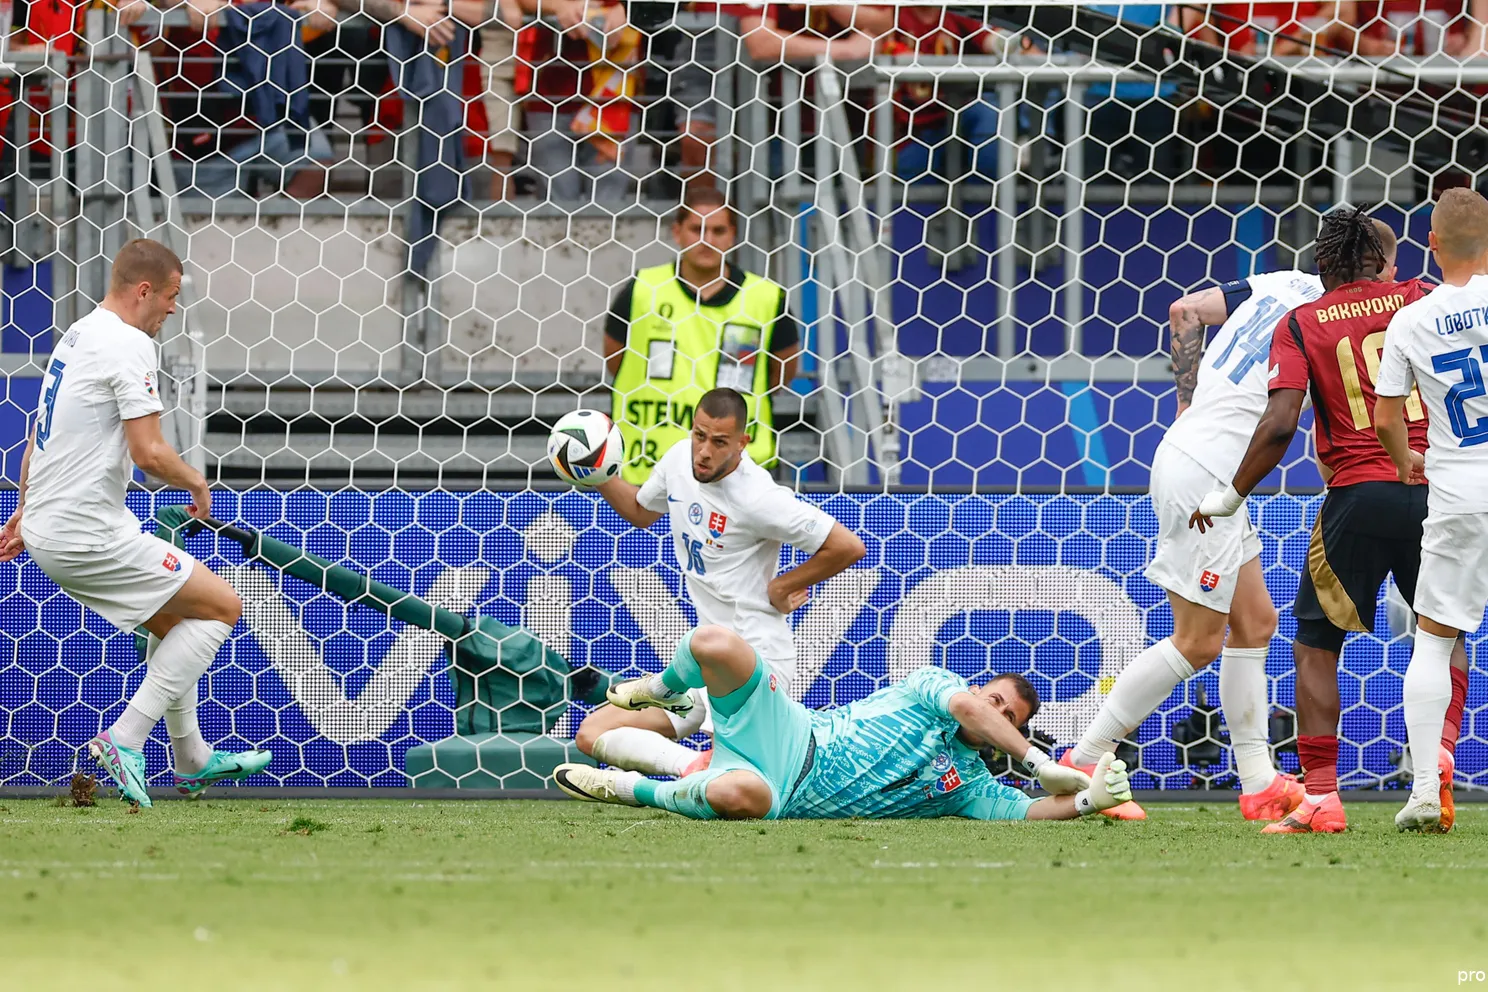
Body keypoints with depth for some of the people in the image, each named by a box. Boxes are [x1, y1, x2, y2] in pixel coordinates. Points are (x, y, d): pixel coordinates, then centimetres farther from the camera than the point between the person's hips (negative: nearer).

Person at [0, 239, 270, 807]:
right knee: (220, 607, -3)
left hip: (47, 533, 10)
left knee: (174, 619, 24)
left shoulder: (77, 336, 15)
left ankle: (193, 760, 32)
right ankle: (124, 741, -9)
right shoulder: (129, 344, -15)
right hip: (91, 537, -10)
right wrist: (197, 483, -4)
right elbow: (149, 452, -22)